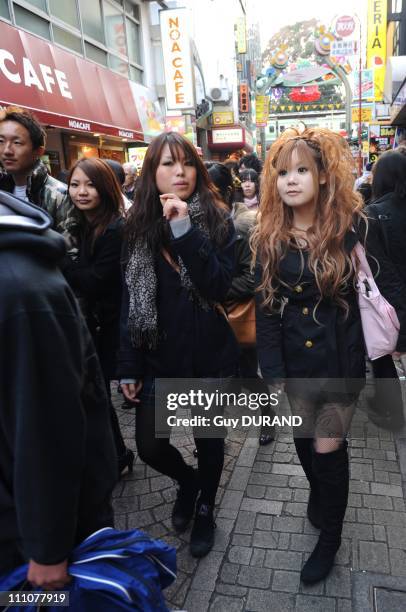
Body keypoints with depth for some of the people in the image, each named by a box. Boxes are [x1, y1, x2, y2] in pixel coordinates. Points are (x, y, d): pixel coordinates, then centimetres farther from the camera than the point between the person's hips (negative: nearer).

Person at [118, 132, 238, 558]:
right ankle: (187, 480, 40)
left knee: (208, 439, 14)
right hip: (158, 358, 2)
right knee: (149, 446, 5)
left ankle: (204, 509, 43)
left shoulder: (217, 221, -5)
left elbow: (218, 286, -20)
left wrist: (184, 229, -26)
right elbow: (130, 303, 2)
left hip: (209, 356, -2)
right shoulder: (140, 225, 1)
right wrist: (129, 366, 2)